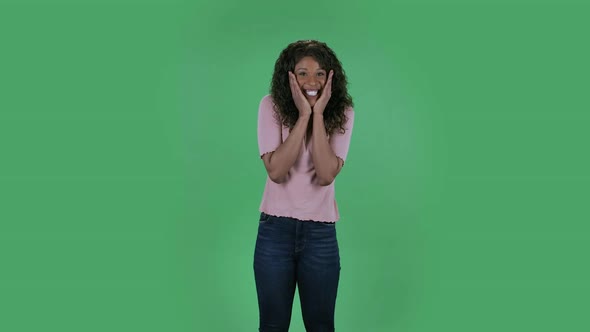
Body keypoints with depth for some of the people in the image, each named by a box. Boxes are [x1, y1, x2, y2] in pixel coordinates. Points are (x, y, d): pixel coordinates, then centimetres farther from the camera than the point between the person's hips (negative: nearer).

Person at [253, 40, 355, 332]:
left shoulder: (342, 113, -5)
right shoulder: (271, 106, -7)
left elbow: (326, 174, -17)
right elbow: (276, 171, -18)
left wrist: (318, 114, -19)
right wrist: (303, 115, -20)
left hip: (321, 232, 1)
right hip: (275, 228, 0)